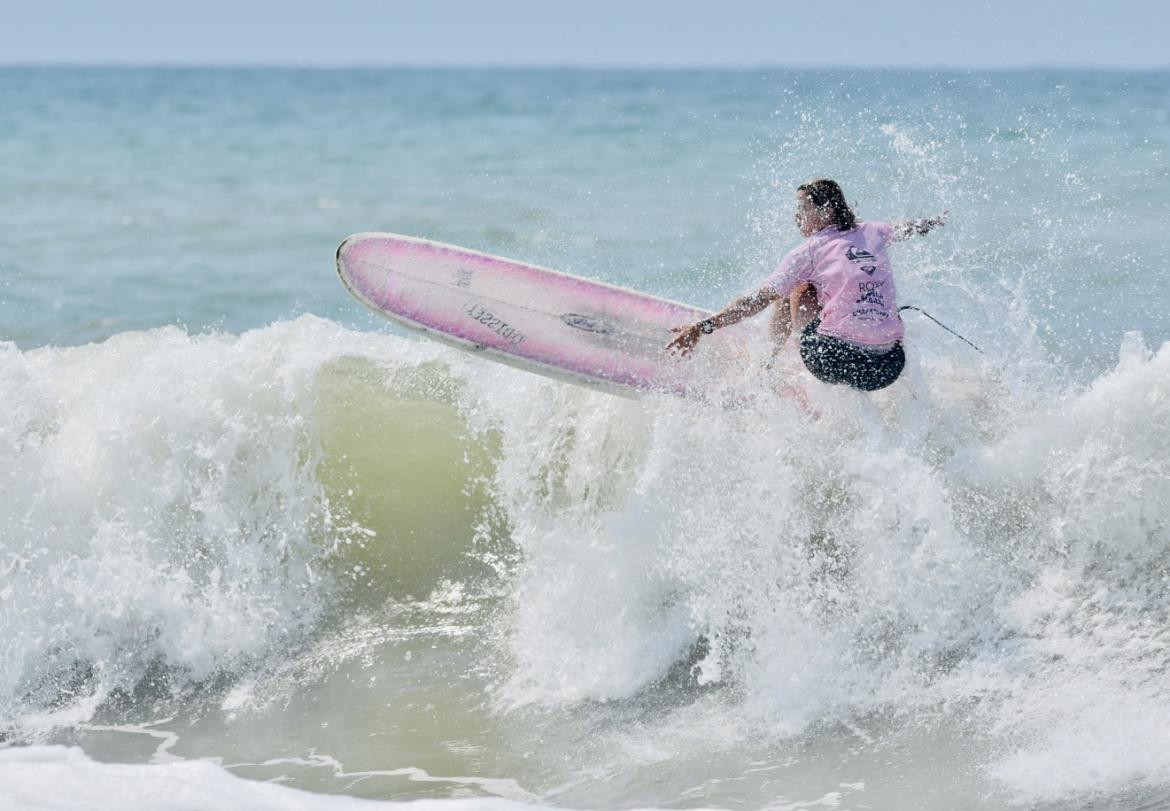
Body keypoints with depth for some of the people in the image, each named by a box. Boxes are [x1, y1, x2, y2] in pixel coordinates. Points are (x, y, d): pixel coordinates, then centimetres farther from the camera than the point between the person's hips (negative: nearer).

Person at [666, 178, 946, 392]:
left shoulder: (810, 250, 1)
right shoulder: (872, 233, 14)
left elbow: (758, 301, -3)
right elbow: (905, 229, 38)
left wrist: (702, 327, -2)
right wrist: (933, 223, 60)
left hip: (837, 360, -5)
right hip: (889, 369, 5)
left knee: (797, 289, 16)